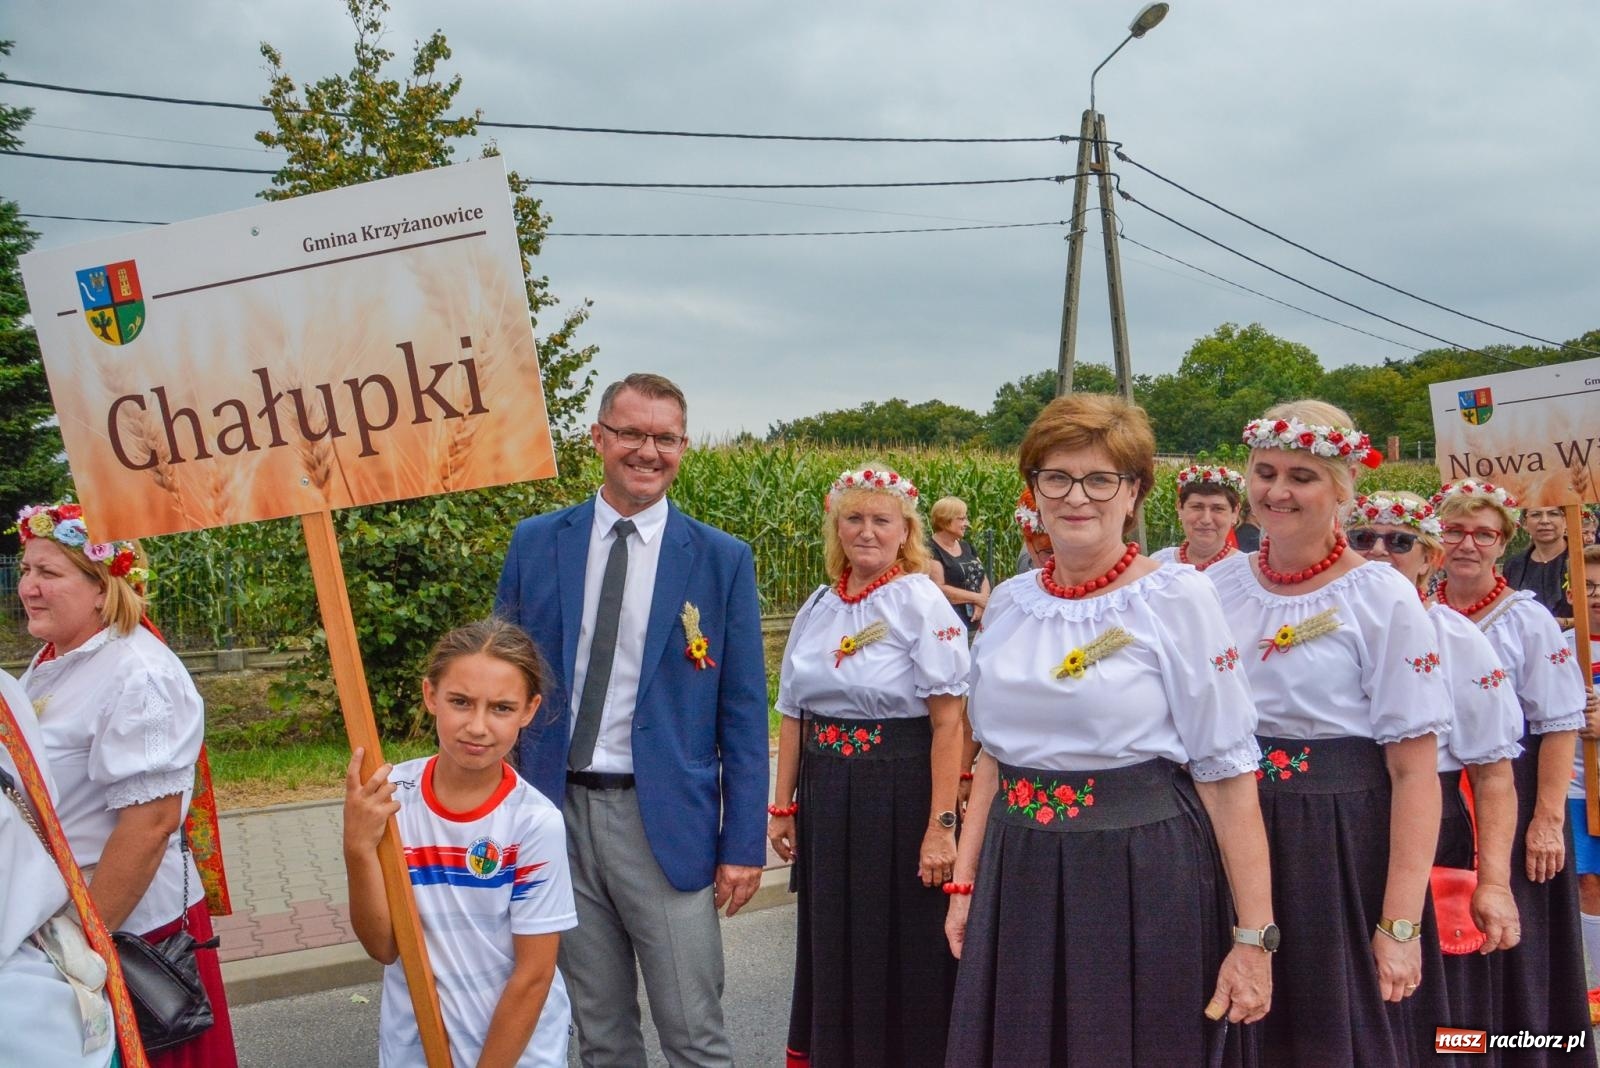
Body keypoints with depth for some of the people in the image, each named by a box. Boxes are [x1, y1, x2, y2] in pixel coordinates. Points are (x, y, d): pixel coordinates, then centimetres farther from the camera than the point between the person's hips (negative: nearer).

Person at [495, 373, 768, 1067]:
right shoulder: (536, 543, 4)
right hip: (556, 810, 2)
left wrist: (744, 845, -4)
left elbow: (742, 715, -1)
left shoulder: (722, 560, -2)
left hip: (664, 820, -2)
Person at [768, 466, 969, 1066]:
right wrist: (783, 806, 10)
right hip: (825, 798, 6)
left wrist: (941, 826, -19)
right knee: (830, 948, 16)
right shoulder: (818, 606, 7)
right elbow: (793, 715, 12)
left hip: (900, 797, -5)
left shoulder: (923, 603, -10)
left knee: (901, 951, 5)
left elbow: (948, 723, -14)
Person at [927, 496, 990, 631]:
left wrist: (982, 603, -7)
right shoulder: (931, 550, -8)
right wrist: (977, 598, -13)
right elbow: (938, 589, -18)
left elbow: (984, 578, 13)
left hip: (976, 621, 7)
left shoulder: (966, 546, 17)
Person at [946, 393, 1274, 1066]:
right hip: (1018, 884, 5)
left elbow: (1227, 773, -10)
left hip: (1145, 884, -4)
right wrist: (964, 881, 11)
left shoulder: (1179, 599, -9)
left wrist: (1255, 937, -12)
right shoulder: (1009, 602, 6)